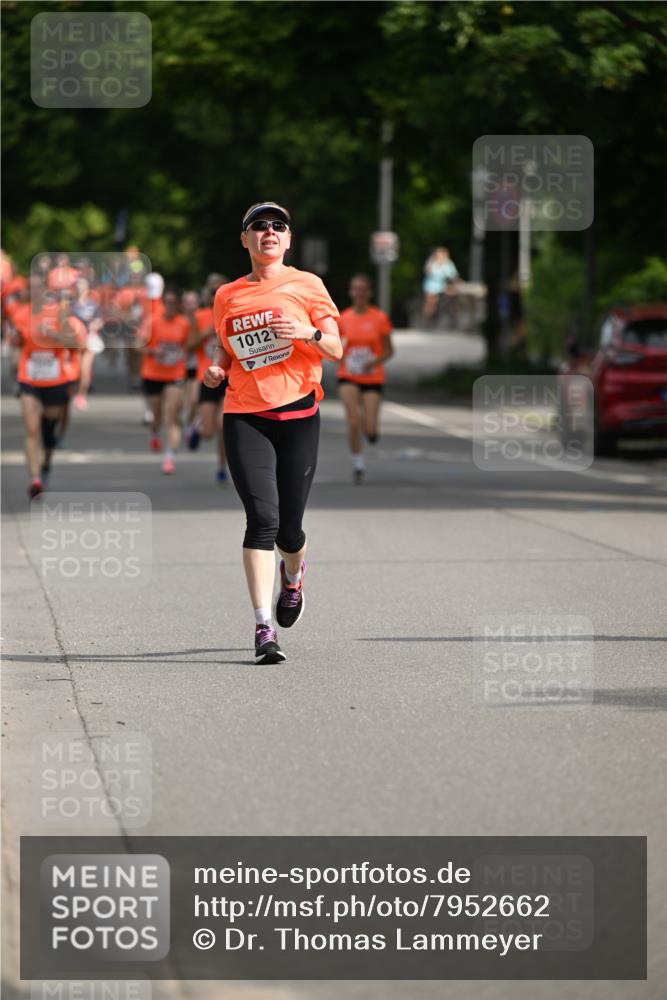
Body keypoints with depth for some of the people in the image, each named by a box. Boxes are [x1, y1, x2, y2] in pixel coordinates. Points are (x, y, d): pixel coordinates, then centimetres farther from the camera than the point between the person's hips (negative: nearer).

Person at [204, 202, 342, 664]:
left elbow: (336, 350, 4)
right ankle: (264, 628, -17)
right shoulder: (227, 296, 12)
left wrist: (307, 333, -16)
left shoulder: (306, 285, 6)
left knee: (289, 528, 3)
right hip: (245, 417, 0)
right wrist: (217, 371, 2)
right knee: (263, 517, -16)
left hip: (298, 415, 0)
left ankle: (293, 576, 41)